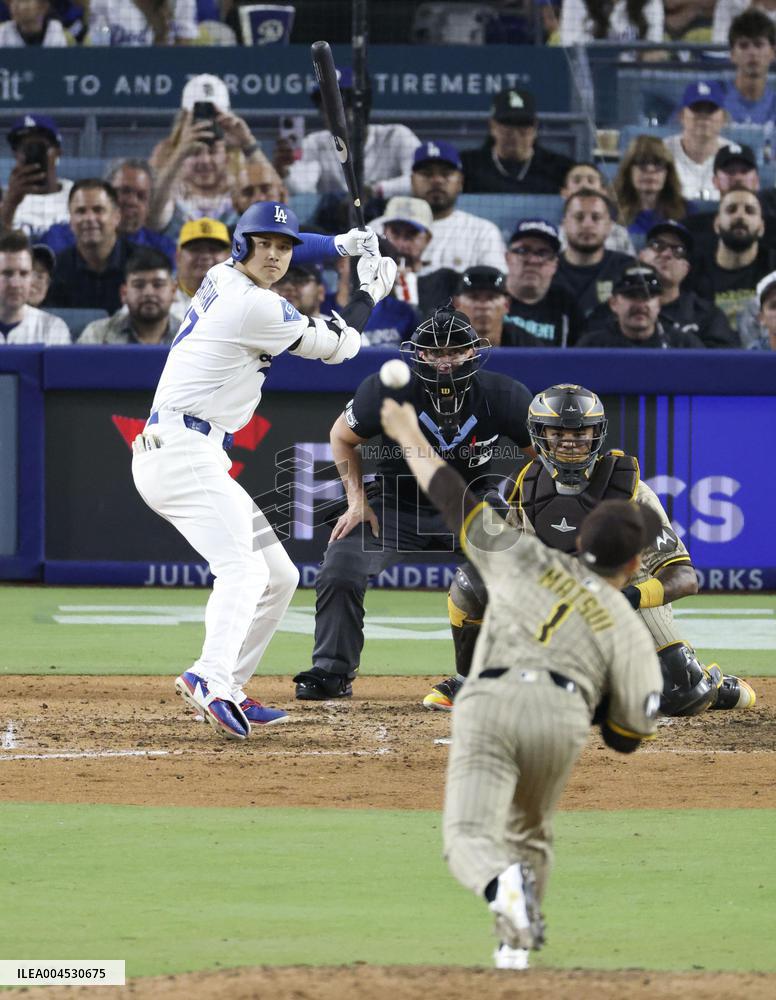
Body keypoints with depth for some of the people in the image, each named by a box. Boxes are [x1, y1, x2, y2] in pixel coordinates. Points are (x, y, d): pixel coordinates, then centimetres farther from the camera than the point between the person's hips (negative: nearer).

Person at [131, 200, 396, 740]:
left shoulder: (222, 277, 13)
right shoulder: (253, 307, -14)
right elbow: (340, 346, -3)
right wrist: (371, 289, 12)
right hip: (182, 450, -10)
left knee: (280, 576, 14)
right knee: (242, 566, -30)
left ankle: (229, 694, 10)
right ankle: (212, 679, -50)